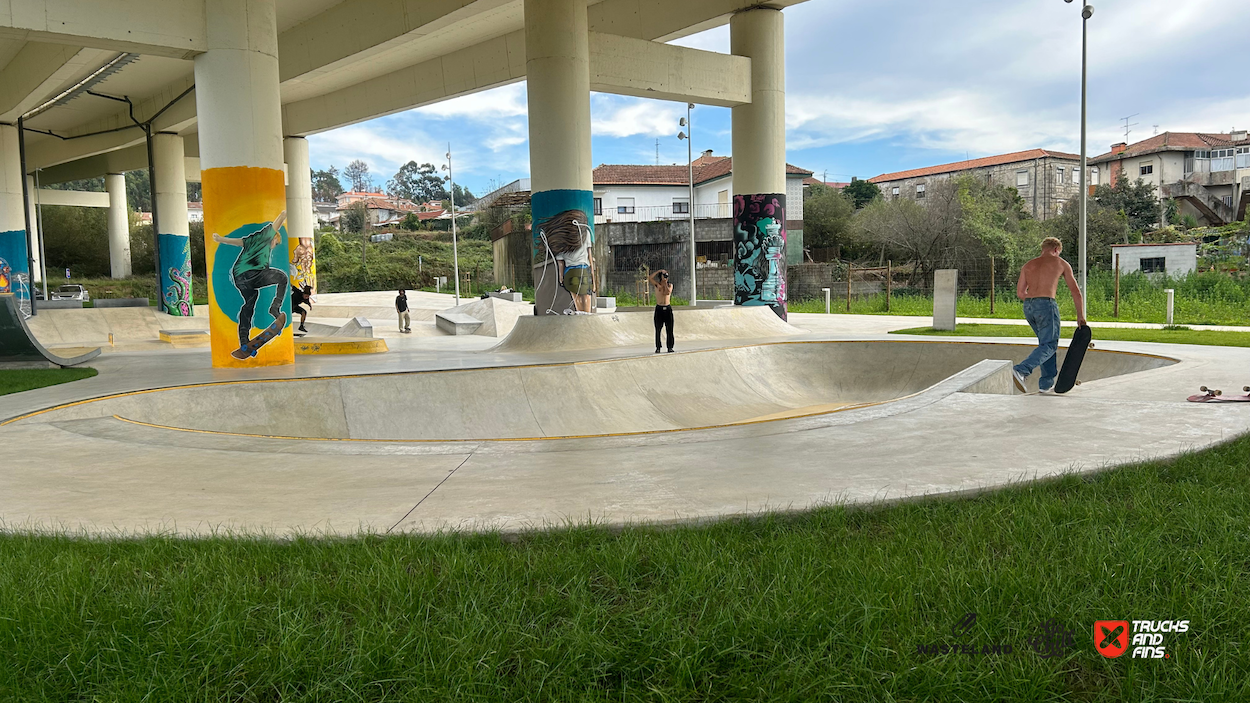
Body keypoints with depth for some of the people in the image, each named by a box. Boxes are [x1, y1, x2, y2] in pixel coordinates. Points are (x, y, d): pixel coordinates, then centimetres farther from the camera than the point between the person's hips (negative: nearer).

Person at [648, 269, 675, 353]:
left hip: (668, 308, 1)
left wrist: (665, 283, -4)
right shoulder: (657, 285, 5)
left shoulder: (670, 285, 8)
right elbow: (649, 278, -11)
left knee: (669, 329, -1)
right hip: (659, 308, -1)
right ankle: (658, 347, 3)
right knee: (658, 330, -1)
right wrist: (658, 271, -6)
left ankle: (670, 347, 4)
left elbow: (668, 292, -12)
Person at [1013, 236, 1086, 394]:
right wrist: (1080, 315, 18)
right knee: (1049, 345, -4)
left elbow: (1020, 293, 13)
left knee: (1046, 342, 17)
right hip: (1046, 305, -6)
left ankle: (1047, 384, 13)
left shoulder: (1028, 265, 19)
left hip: (1028, 306, 6)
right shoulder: (1060, 263, 10)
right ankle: (1021, 370, -26)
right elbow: (1075, 291, 12)